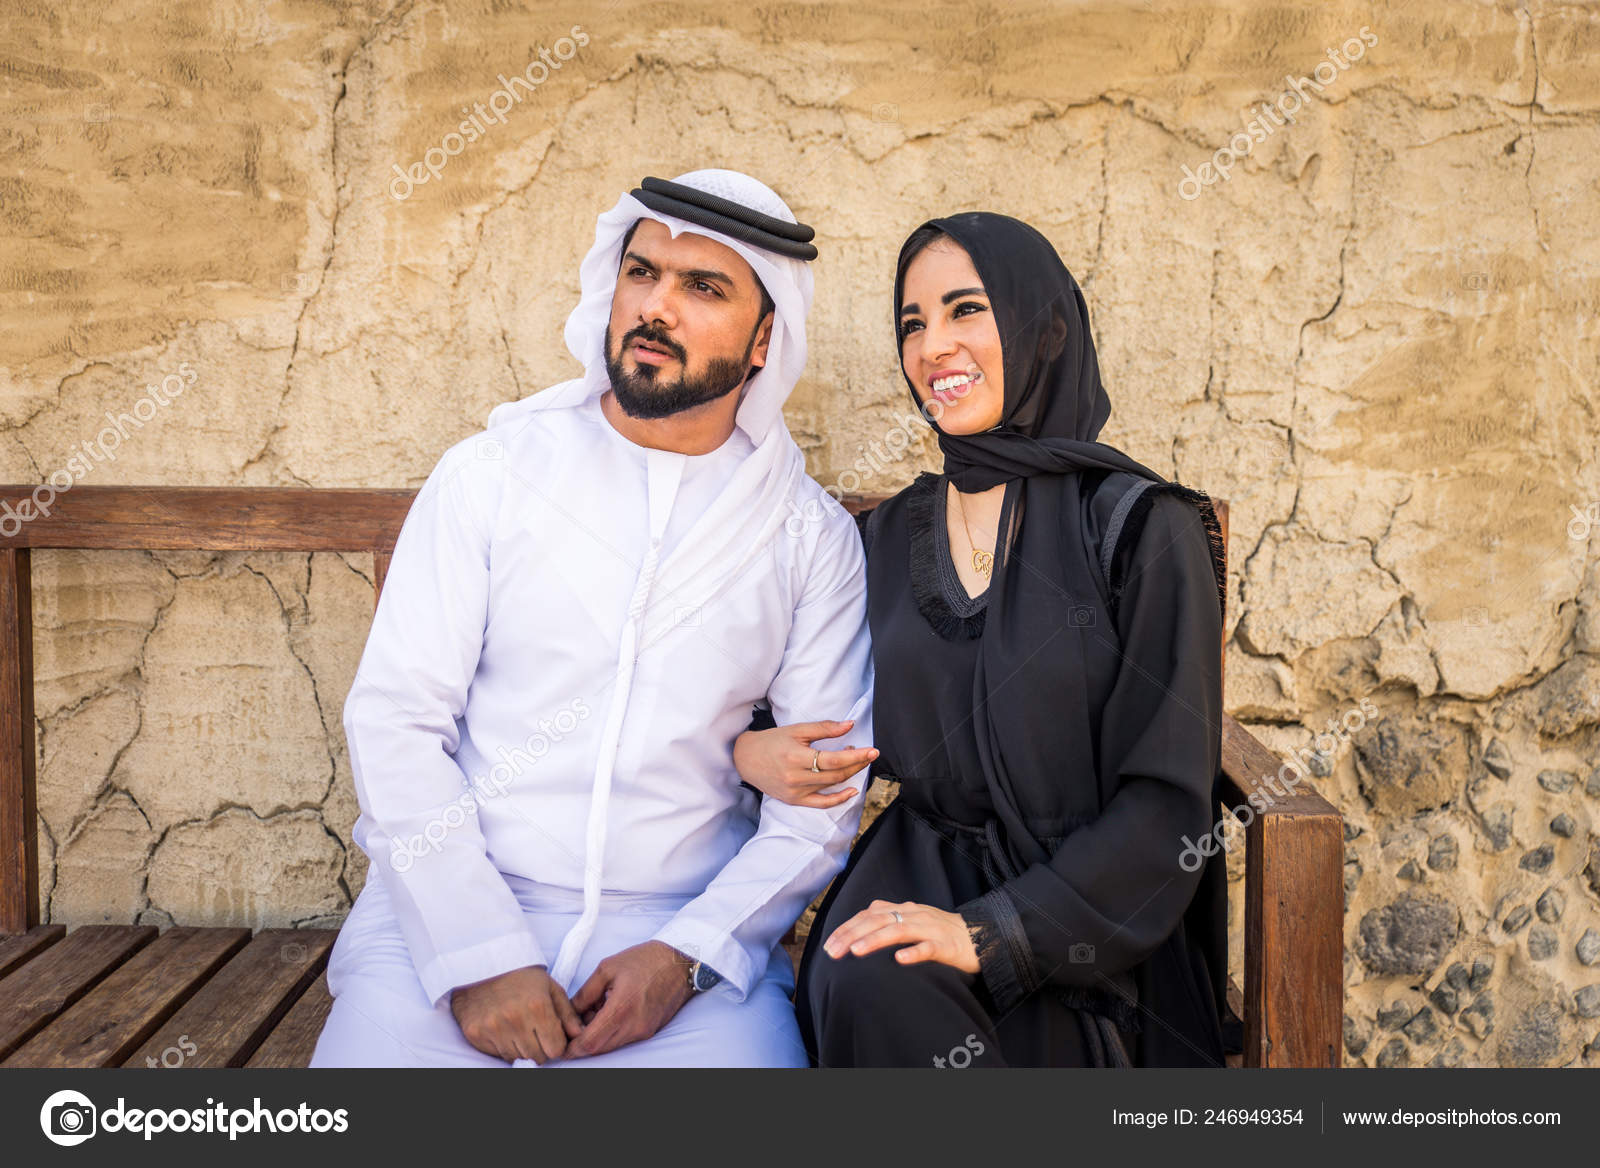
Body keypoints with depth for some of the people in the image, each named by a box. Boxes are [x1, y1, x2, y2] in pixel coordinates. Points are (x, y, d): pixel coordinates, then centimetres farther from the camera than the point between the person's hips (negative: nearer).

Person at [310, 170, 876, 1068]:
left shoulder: (815, 536, 4)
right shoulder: (490, 473, 3)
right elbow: (394, 718, -2)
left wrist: (687, 953, -11)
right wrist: (477, 952, -12)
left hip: (691, 933, 1)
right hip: (450, 922, 0)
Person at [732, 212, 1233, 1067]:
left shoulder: (1141, 526, -4)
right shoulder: (887, 539, 10)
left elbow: (1165, 800, -9)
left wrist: (994, 932, -20)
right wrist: (750, 751, -4)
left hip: (1086, 921, -3)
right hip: (920, 868, 3)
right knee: (871, 990, -30)